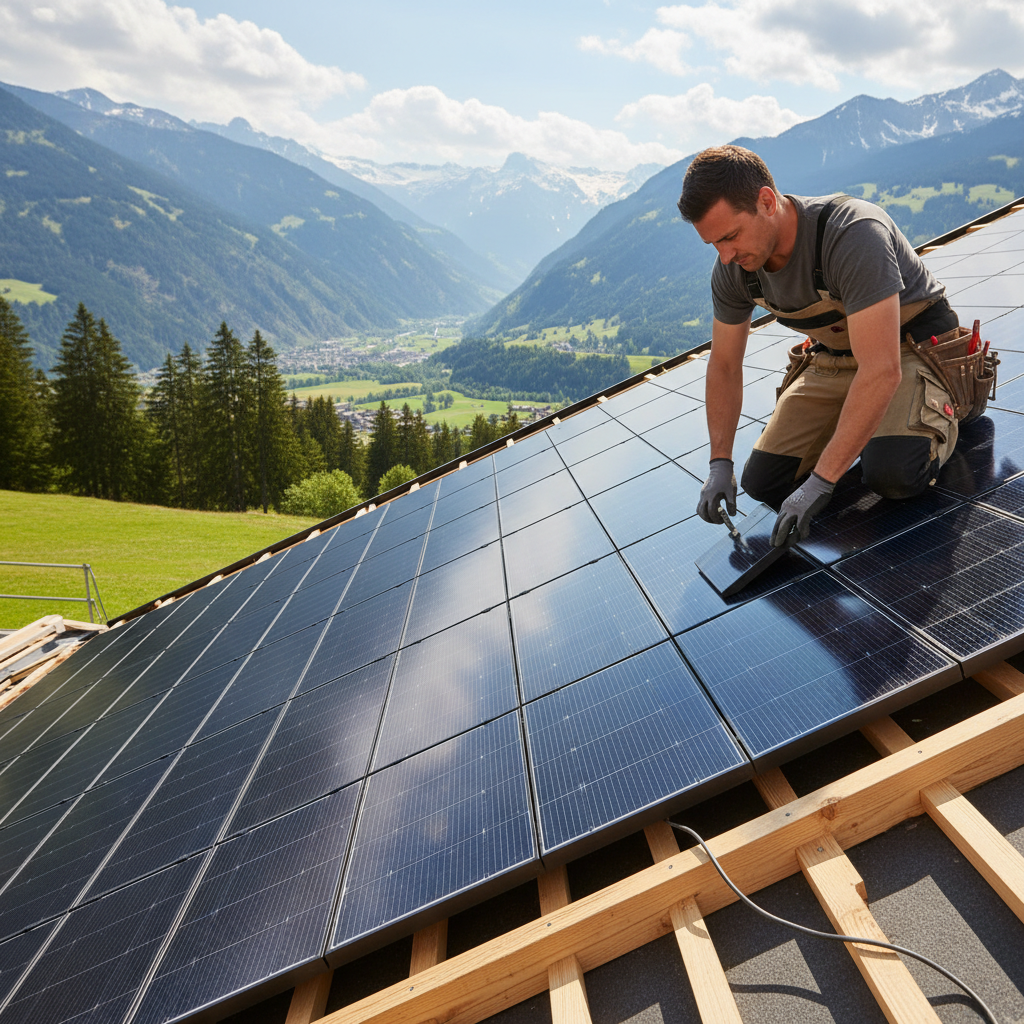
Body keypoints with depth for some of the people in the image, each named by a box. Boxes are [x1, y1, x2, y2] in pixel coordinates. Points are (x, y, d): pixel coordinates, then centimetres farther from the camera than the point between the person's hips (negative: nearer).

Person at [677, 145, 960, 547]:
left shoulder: (852, 234, -35)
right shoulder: (732, 271, -14)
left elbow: (881, 371, -40)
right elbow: (724, 366, 0)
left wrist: (820, 481, -40)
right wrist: (719, 464, -8)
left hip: (913, 345, -5)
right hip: (835, 357, 6)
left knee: (891, 474, -31)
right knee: (762, 481, -7)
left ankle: (939, 413, 3)